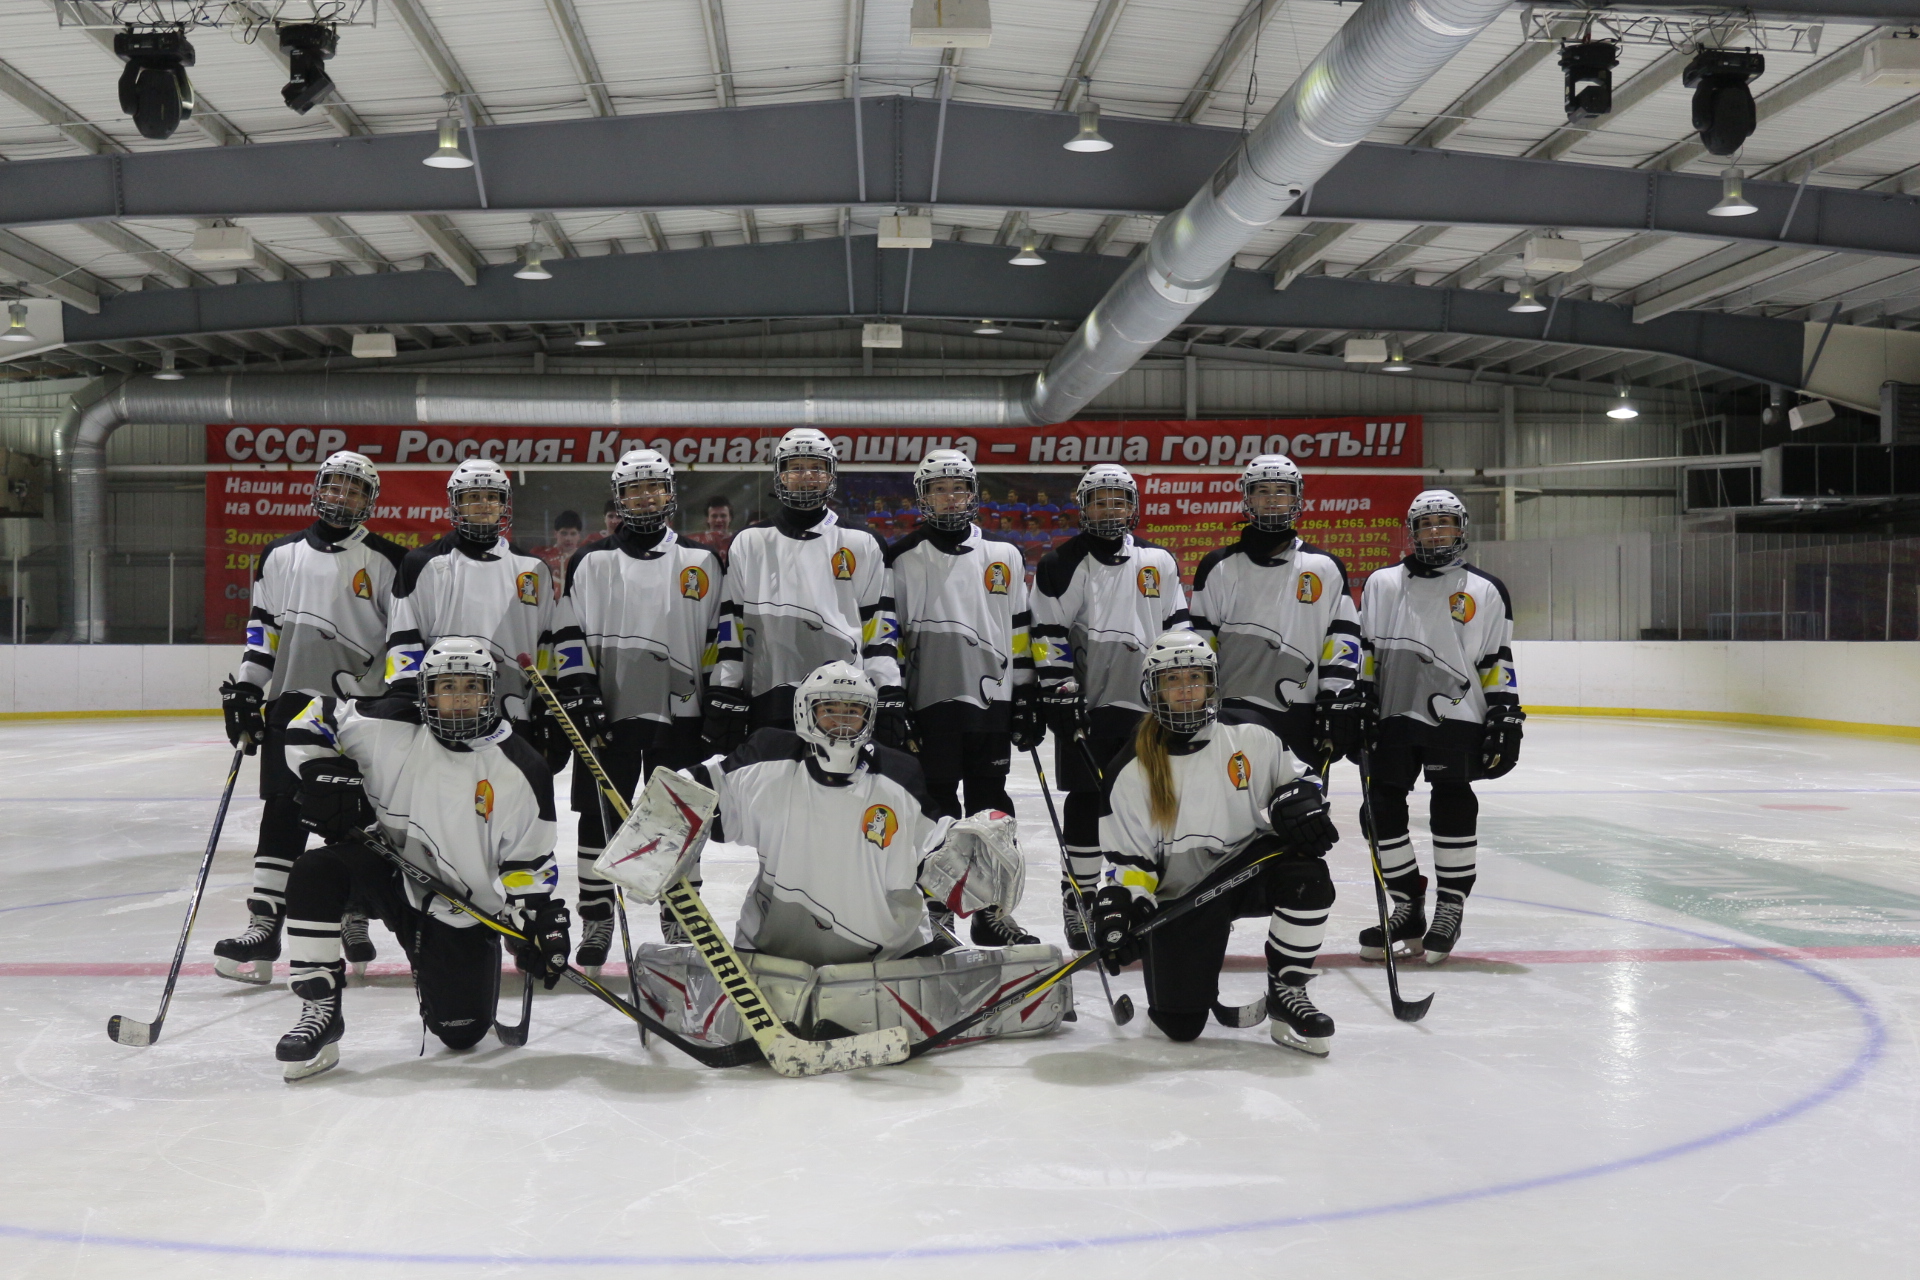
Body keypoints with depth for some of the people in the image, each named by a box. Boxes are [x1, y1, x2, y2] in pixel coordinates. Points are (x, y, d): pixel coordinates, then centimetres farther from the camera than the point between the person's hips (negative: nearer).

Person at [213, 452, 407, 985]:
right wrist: (245, 690, 7)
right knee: (283, 814, -3)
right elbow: (262, 628, 15)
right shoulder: (281, 556, 13)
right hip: (292, 702, 2)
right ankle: (263, 924, -3)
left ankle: (354, 919, 17)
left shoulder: (387, 561, 2)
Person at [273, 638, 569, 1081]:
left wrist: (541, 921, -18)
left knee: (462, 1030, -3)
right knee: (317, 871, -30)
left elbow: (529, 861, -6)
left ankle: (434, 977, 34)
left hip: (464, 908, 0)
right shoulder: (390, 727, -11)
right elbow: (313, 721, 0)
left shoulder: (520, 769, -11)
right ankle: (319, 1009, -18)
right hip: (390, 870, 1)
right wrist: (328, 775, -15)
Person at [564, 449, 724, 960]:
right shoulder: (589, 563, 7)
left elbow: (718, 639, 6)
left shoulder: (699, 562, 6)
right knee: (598, 819, 3)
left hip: (676, 713, 0)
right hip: (606, 712, 0)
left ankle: (679, 920, 17)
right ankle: (596, 923, 14)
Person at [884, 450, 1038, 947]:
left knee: (992, 809, 7)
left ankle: (991, 911, 15)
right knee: (936, 809, 0)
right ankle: (935, 907, 10)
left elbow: (1020, 629, 13)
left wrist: (1027, 692, 9)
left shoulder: (1003, 557, 10)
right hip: (930, 701, -3)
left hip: (990, 699, 3)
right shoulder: (903, 559, 2)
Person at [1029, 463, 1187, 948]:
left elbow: (1177, 625, 15)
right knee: (1086, 800, 0)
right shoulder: (1062, 564, 0)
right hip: (1086, 704, -3)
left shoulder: (1159, 562, 11)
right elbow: (1048, 634, -3)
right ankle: (1078, 898, 9)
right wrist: (1060, 690, -10)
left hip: (1147, 703, 3)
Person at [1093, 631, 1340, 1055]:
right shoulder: (1133, 770, -4)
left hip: (1248, 866, 1)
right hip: (1179, 893, -1)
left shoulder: (1250, 735, -1)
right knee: (1181, 1024, -12)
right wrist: (1121, 904, -17)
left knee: (1306, 875, -34)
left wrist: (1300, 804, -15)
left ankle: (1286, 992, -13)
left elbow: (1295, 777, 8)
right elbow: (1126, 857, -1)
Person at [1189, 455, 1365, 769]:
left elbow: (1344, 641, 4)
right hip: (1233, 717, -1)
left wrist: (1338, 706, -4)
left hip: (1301, 720, 1)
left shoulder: (1326, 568, 7)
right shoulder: (1218, 568, 6)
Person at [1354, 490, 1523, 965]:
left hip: (1457, 717, -2)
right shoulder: (1382, 584, 12)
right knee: (1383, 807, 0)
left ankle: (1450, 910, 3)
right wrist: (1360, 707, 3)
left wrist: (1505, 718, 1)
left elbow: (1497, 661, 8)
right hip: (1394, 715, 2)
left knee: (1453, 806, -10)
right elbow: (1364, 653, 12)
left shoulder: (1486, 591, 9)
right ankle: (1406, 908, 13)